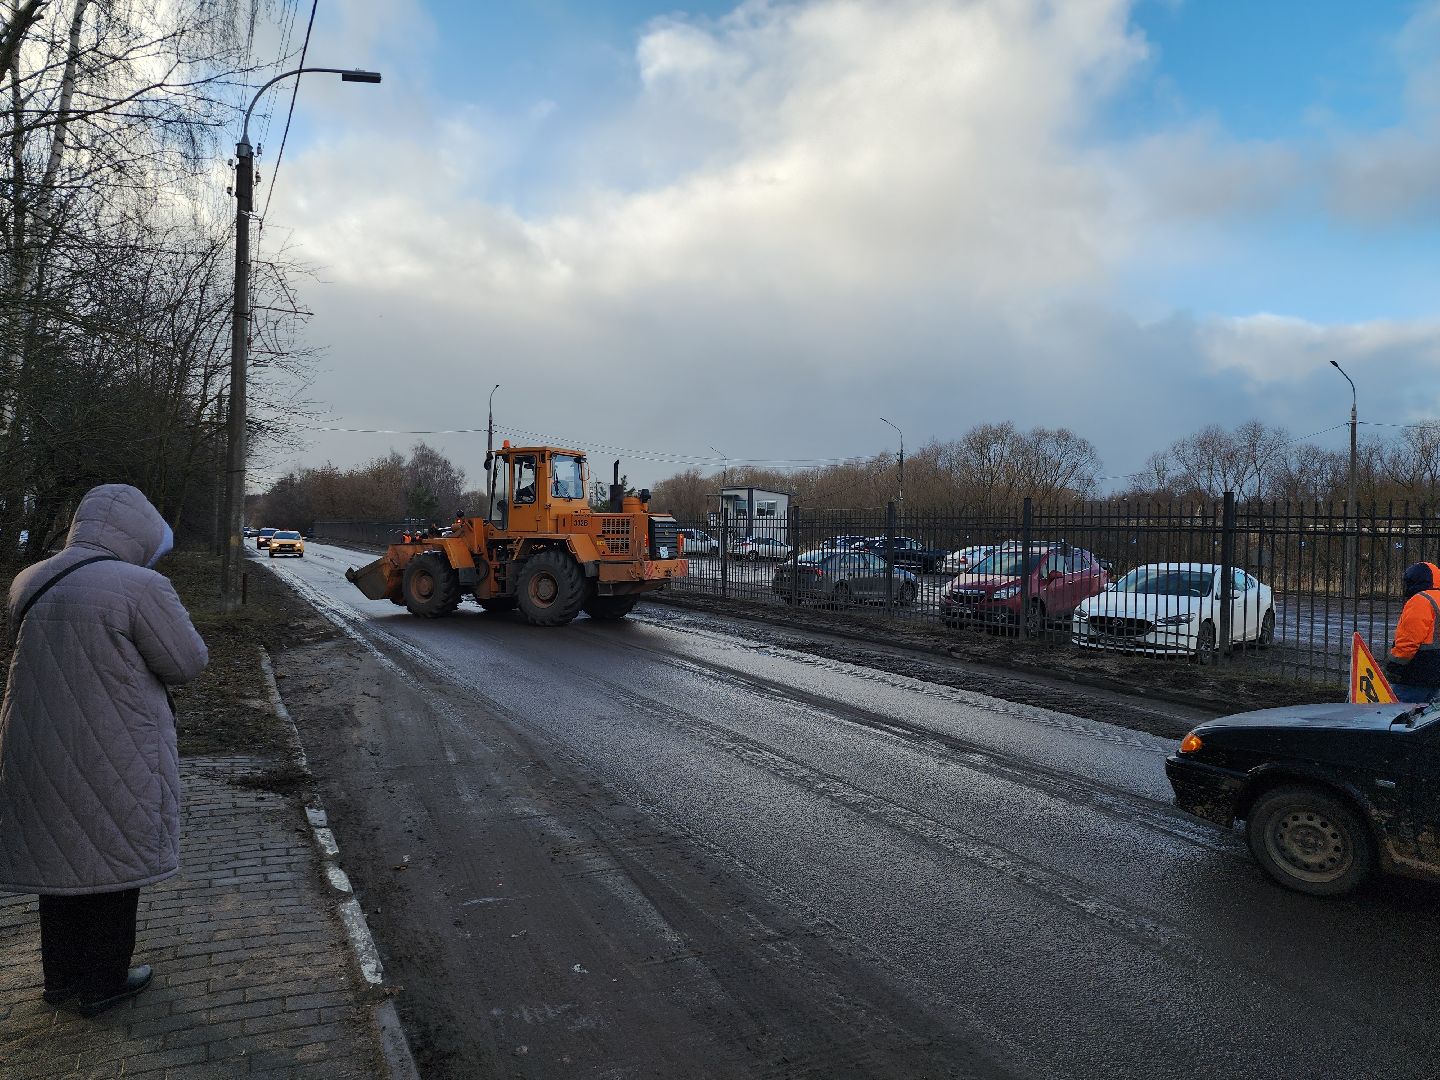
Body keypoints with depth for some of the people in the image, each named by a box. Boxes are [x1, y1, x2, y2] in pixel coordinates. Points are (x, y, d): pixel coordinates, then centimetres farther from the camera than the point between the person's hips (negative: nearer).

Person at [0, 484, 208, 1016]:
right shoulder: (140, 587, -22)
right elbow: (187, 663, -14)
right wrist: (167, 610, 2)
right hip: (113, 764, -6)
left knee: (62, 855, 21)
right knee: (111, 862, 11)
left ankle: (61, 975, 37)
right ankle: (102, 985, 27)